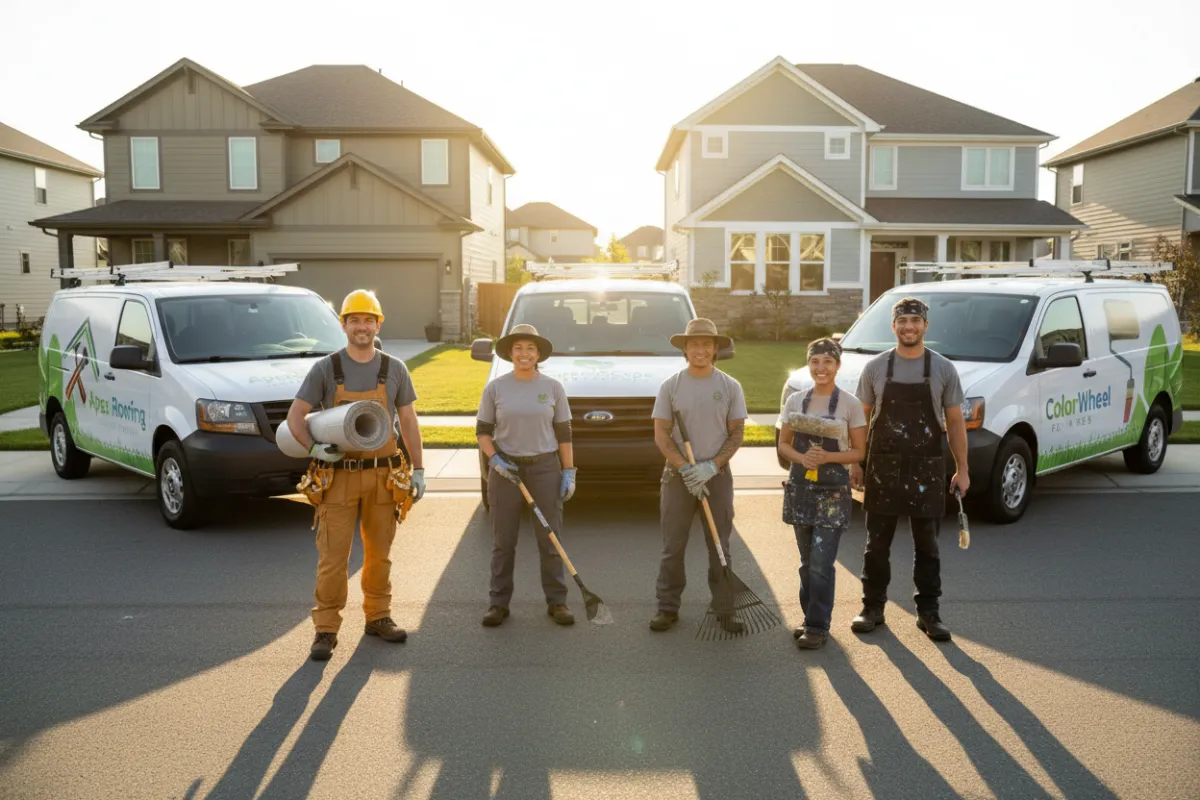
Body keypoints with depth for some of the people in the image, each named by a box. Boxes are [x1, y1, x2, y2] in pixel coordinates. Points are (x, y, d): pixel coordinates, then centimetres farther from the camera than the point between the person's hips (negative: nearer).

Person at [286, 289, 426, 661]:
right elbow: (295, 415, -1)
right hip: (339, 477, -2)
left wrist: (418, 469, 5)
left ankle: (378, 617, 27)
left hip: (383, 476, 2)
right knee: (332, 557, -2)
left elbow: (408, 421, 9)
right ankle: (326, 630, 9)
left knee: (379, 553, 12)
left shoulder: (394, 369, 5)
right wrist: (313, 448, -19)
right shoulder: (325, 369, -1)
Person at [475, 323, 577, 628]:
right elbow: (483, 431, 5)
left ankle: (557, 602, 14)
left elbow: (564, 433, 4)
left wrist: (569, 472, -1)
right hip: (505, 468, 0)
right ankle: (498, 603, 15)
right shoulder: (495, 388, 1)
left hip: (545, 468, 0)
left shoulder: (553, 388, 2)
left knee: (550, 539, 3)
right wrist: (495, 460, -10)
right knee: (503, 542, 5)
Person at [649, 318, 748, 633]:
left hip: (717, 475, 0)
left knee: (720, 546, 6)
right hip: (677, 475, 0)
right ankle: (668, 607, 15)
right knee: (673, 547, 5)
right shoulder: (670, 386, 0)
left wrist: (711, 467, -12)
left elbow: (736, 433, 1)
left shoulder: (730, 387, 1)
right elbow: (661, 435, -2)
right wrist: (685, 468, -13)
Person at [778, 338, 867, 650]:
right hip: (800, 486, 4)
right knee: (807, 561, 11)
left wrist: (828, 457, -19)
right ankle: (810, 618, 23)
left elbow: (858, 451, -2)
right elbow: (783, 444, 8)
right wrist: (802, 458, -12)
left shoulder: (850, 404, -4)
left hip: (833, 489, -4)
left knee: (822, 562, -7)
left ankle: (818, 627, 1)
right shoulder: (795, 400, 5)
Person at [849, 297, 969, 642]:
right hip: (882, 469, 0)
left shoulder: (943, 369, 3)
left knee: (927, 546, 8)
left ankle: (928, 612, 19)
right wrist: (856, 464, 2)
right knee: (877, 543, 7)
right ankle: (873, 607, 18)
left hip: (927, 471, 0)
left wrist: (962, 469, 2)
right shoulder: (875, 367, 3)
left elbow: (955, 422, 5)